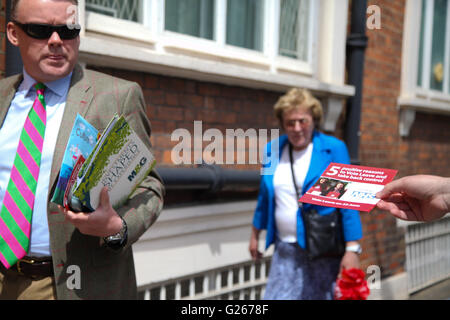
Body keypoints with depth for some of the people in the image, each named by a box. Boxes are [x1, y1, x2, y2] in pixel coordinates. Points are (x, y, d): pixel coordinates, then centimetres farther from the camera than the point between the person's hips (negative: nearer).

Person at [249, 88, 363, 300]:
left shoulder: (333, 149, -6)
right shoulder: (273, 150, 7)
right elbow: (265, 197, 19)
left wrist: (352, 250, -14)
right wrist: (255, 235, 24)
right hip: (285, 249, 4)